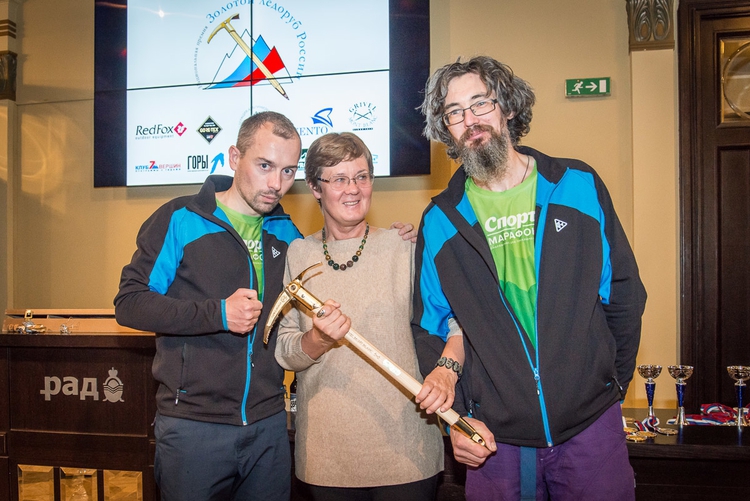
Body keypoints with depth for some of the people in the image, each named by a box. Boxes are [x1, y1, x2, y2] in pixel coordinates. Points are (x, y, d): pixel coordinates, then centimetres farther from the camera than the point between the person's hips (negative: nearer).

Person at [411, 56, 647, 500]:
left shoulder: (578, 186, 0)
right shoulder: (440, 221, 0)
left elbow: (624, 296, 5)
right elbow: (432, 326, 4)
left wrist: (611, 388, 6)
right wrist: (455, 417, -4)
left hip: (589, 422, 0)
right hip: (493, 436, 0)